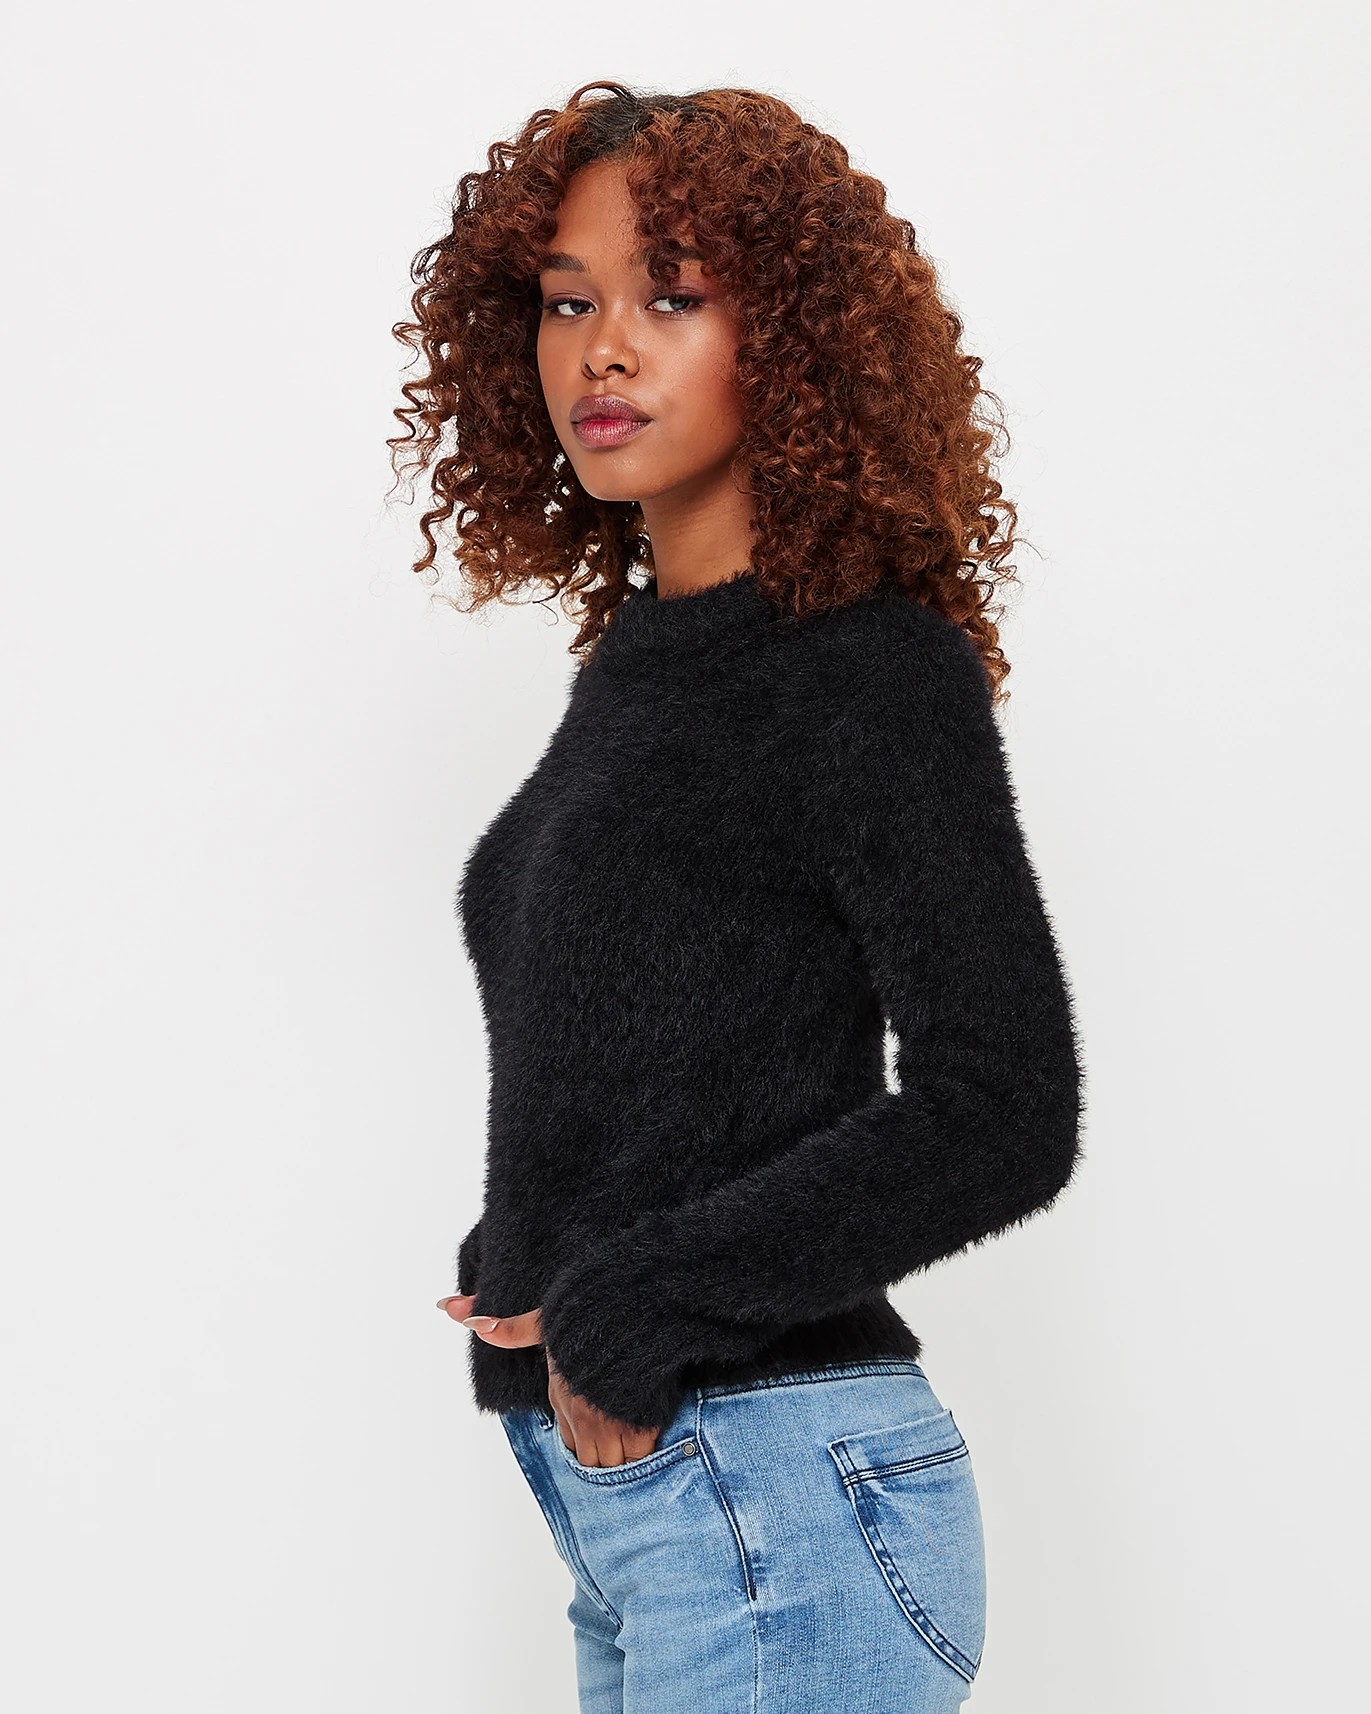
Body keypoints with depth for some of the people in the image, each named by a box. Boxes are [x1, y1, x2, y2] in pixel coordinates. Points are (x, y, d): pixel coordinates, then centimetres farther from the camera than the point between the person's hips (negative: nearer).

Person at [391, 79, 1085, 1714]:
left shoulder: (873, 674, -12)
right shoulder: (635, 661, 11)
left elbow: (999, 1116, -18)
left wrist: (628, 1313, -14)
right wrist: (516, 1272, 2)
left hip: (774, 1500, -7)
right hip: (621, 1480, 8)